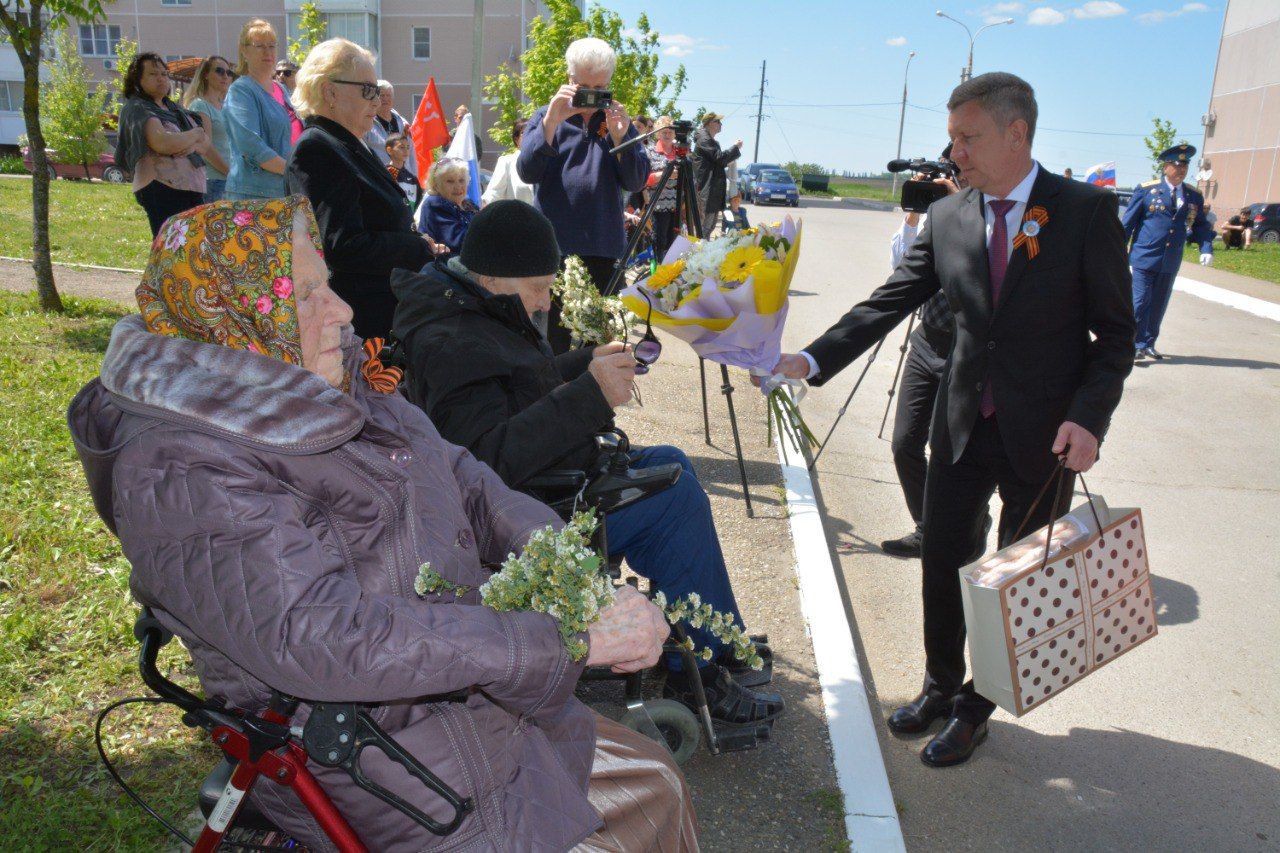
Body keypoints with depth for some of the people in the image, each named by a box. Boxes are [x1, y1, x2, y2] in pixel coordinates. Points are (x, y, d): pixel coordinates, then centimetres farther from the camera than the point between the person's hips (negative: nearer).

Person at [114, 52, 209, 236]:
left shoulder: (174, 108, 24)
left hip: (193, 190, 7)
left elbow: (206, 144, 15)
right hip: (163, 191, -7)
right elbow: (162, 143, -17)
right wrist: (196, 134, 0)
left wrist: (192, 147, -8)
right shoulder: (137, 108, 1)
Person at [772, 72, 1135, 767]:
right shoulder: (947, 218, 1)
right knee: (942, 564, 12)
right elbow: (888, 303, -2)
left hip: (1045, 434, -3)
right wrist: (810, 360, -14)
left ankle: (975, 709, 29)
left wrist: (1088, 418, -20)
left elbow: (1116, 332, -6)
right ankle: (941, 686, 36)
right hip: (963, 424, 4)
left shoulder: (1087, 211, -9)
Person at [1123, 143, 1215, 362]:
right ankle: (1136, 346, 0)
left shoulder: (1194, 196, 9)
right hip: (1145, 259, -4)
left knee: (1158, 305, 10)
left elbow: (1201, 225, 15)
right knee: (1140, 303, -7)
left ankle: (1148, 344, 21)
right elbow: (1127, 223, -1)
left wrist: (1206, 248, -2)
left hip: (1171, 262, 4)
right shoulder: (1146, 190, -3)